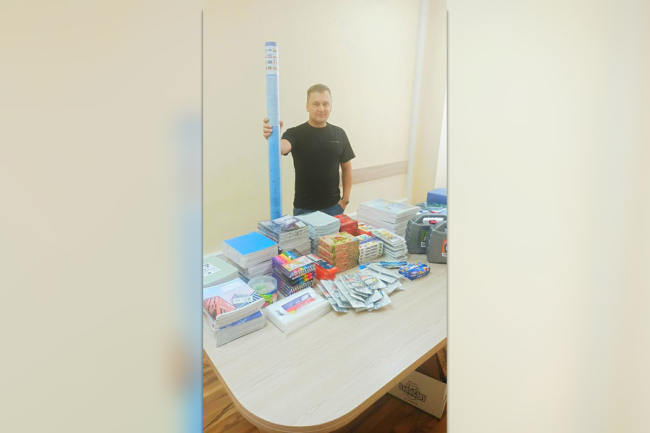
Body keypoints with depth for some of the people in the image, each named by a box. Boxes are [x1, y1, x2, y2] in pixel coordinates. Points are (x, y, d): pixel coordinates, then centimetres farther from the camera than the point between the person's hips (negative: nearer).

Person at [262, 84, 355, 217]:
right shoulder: (295, 133, -7)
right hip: (304, 208, -2)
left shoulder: (339, 134, 2)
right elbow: (282, 148, -30)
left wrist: (345, 199, 2)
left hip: (333, 207, 3)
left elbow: (346, 168, 7)